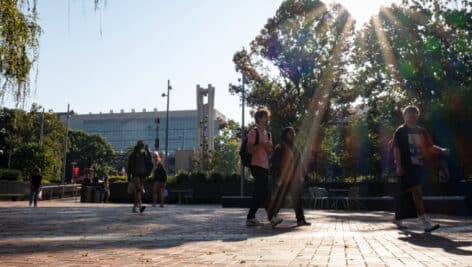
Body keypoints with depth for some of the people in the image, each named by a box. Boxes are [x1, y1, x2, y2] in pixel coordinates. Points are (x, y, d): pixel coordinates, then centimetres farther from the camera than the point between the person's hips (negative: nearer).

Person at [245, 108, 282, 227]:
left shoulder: (268, 134, 20)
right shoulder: (253, 132, -4)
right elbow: (250, 150, -11)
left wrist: (269, 148, -1)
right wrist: (261, 144, -18)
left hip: (265, 166, 8)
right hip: (257, 166, -8)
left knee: (259, 193, 8)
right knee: (264, 192, -11)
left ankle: (250, 218, 14)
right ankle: (272, 217, -10)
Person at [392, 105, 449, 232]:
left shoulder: (422, 131, 17)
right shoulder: (401, 131, -1)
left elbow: (429, 146, 16)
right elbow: (396, 149, -7)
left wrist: (442, 150, -3)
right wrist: (398, 166, -15)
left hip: (420, 166, 6)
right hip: (407, 167, -6)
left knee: (406, 194, 12)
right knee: (417, 191, -15)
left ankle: (398, 218, 26)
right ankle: (426, 223, -18)